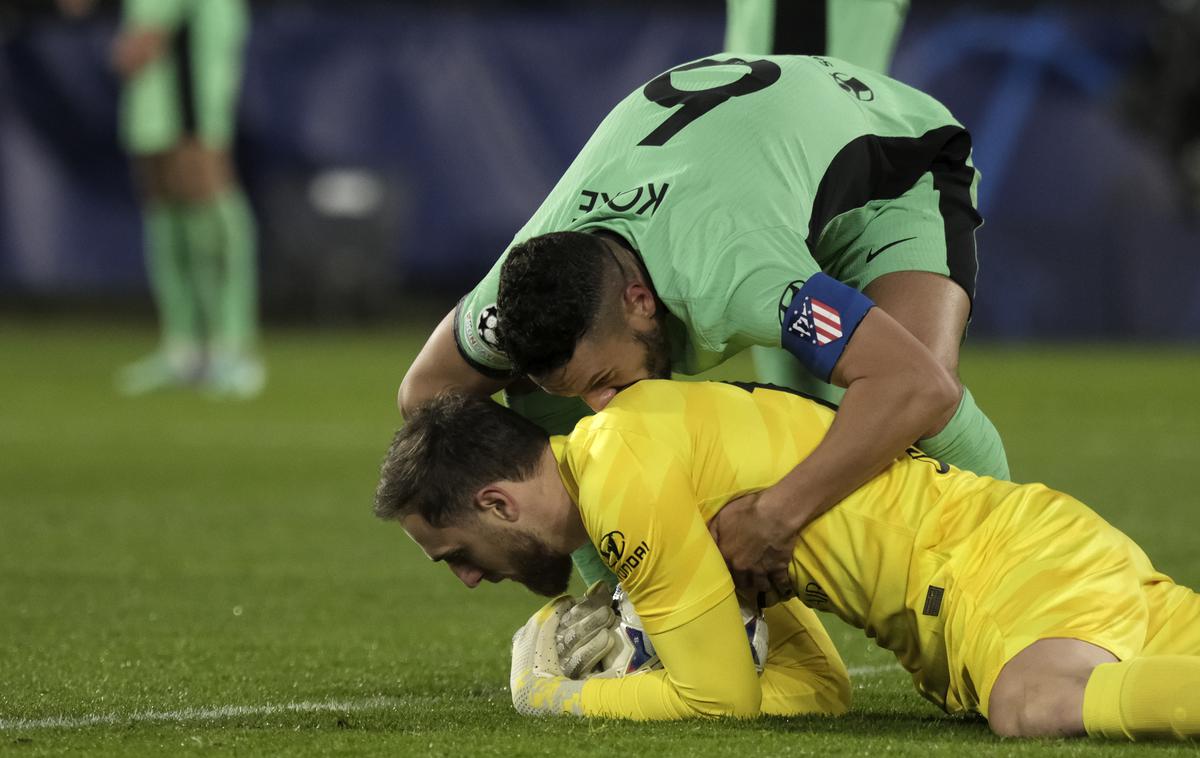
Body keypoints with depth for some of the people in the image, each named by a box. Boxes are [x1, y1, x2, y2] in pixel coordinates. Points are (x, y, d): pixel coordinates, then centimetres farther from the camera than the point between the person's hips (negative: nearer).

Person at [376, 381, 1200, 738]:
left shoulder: (629, 477, -16)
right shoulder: (602, 438, 16)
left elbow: (720, 696, -13)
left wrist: (547, 697, 1)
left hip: (1005, 560, -10)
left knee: (1040, 703, -40)